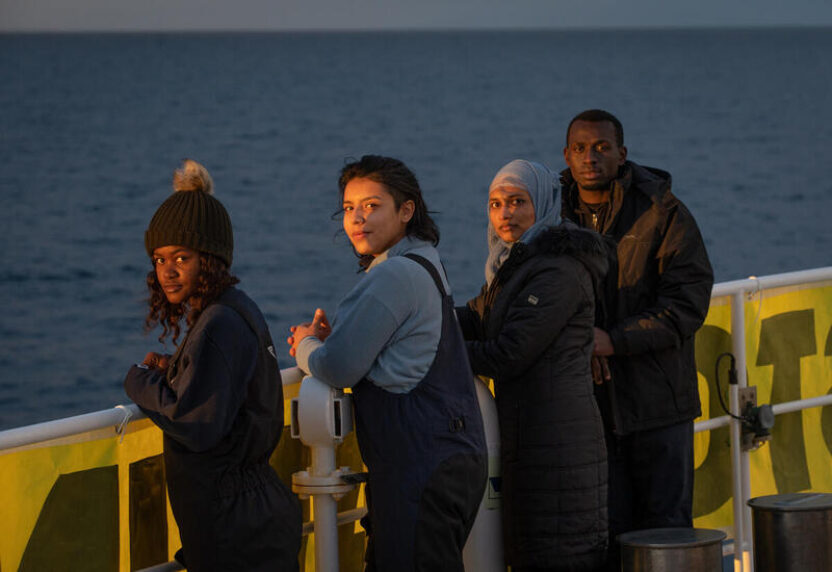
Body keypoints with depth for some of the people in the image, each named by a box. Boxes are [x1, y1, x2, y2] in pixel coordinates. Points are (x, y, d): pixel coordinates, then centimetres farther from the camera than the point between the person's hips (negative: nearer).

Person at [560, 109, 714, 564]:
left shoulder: (662, 212, -6)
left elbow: (689, 303, -13)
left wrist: (613, 339, -20)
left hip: (656, 401, -4)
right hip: (589, 403, 4)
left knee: (665, 523, 0)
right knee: (609, 527, 7)